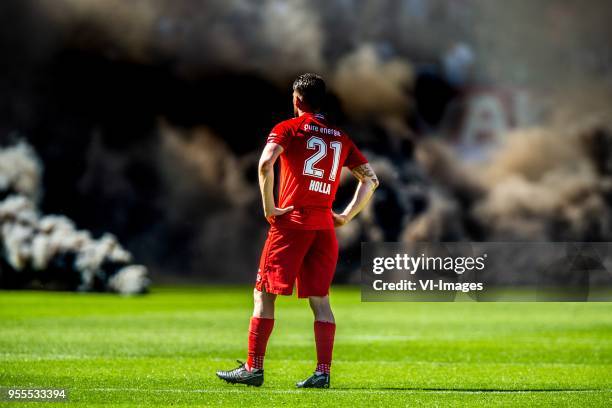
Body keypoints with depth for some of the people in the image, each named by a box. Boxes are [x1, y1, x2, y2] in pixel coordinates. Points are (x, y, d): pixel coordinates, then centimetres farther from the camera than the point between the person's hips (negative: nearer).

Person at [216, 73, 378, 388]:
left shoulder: (288, 128, 0)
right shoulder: (341, 137, 15)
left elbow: (265, 164, -17)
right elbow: (370, 179, 14)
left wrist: (269, 207, -11)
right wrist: (346, 216, 12)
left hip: (292, 221, -4)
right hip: (325, 226, 5)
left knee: (263, 293, 1)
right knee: (320, 298, 6)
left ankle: (253, 368, -1)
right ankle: (323, 372, -2)